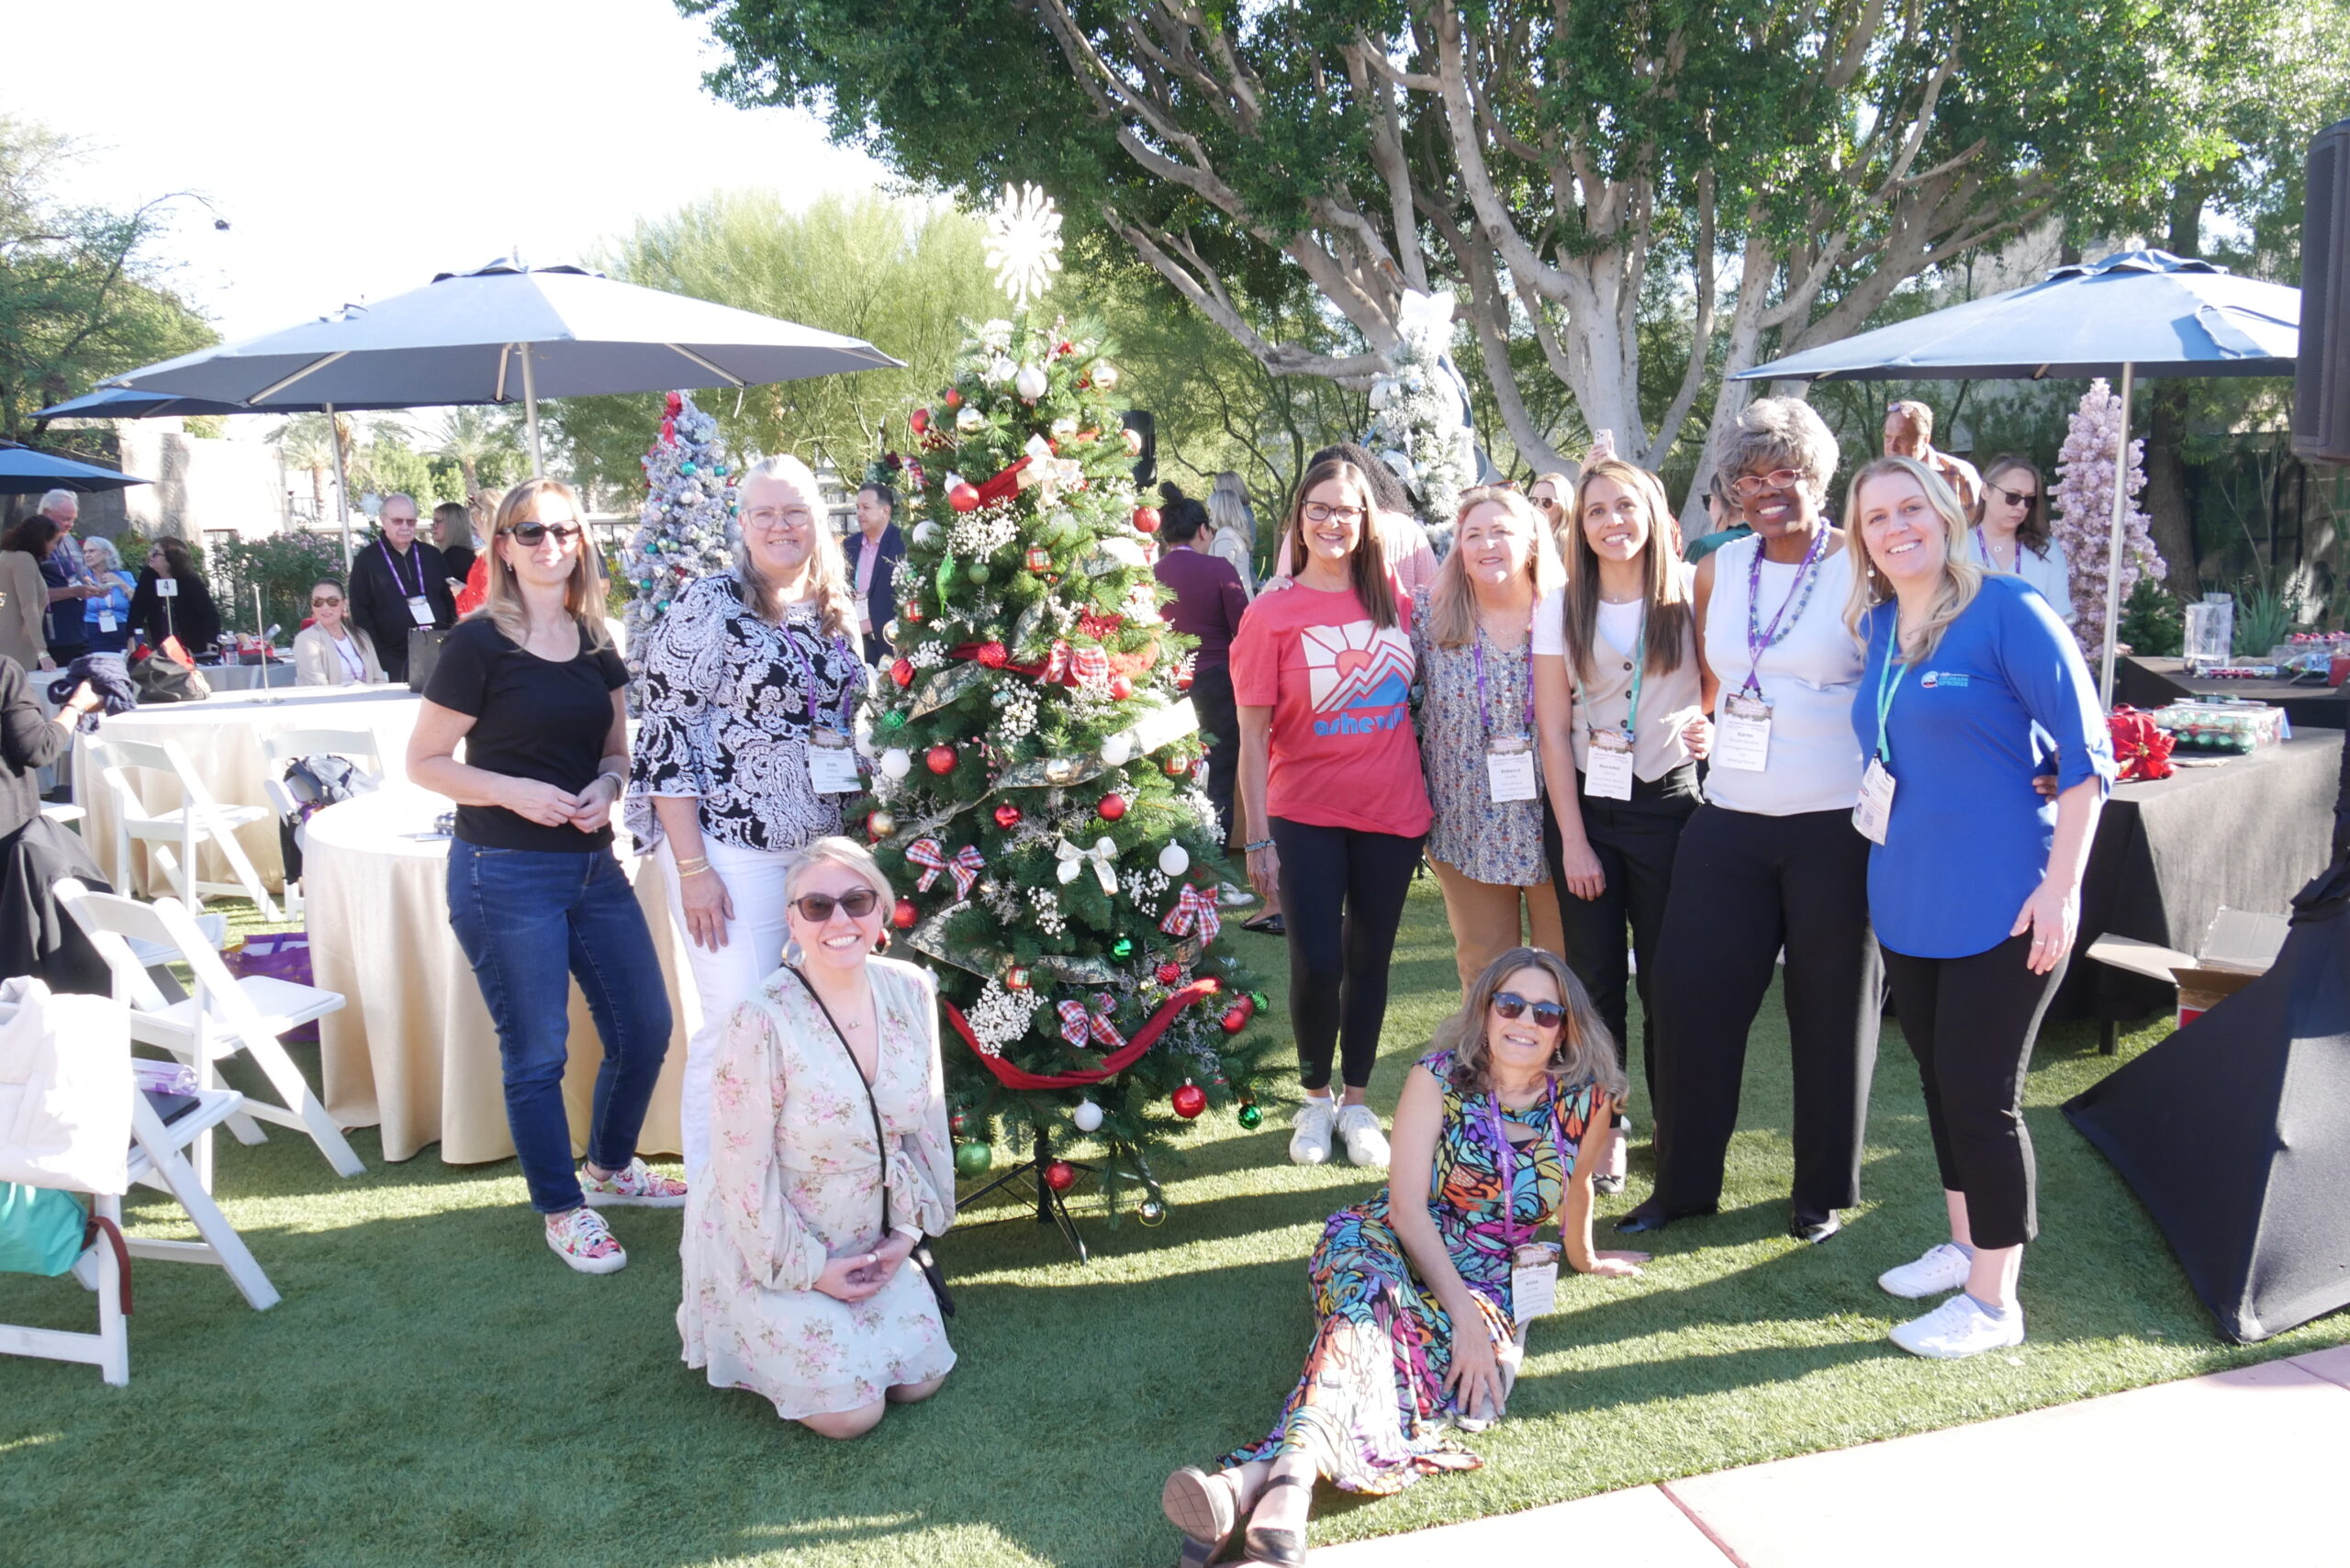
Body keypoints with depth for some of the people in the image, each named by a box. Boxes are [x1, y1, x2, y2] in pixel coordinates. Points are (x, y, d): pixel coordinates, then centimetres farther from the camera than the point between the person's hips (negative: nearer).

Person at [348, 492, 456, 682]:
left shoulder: (432, 556, 13)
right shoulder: (366, 560, 4)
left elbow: (451, 601, 15)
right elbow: (360, 613, 1)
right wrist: (376, 658, -8)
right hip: (394, 662, -3)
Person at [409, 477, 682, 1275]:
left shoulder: (595, 642, 8)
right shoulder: (480, 642, -9)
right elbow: (424, 761, -7)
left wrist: (607, 785, -5)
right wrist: (515, 791, -19)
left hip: (593, 865, 6)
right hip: (506, 874, -6)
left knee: (645, 1028, 12)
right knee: (537, 1053, 4)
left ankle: (611, 1166, 36)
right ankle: (565, 1210, 22)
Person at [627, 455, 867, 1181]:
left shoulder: (835, 614, 11)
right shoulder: (709, 606, -8)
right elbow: (664, 736, -12)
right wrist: (692, 867, -16)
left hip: (818, 849, 6)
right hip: (731, 849, -6)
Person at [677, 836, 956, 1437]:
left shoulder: (911, 991, -9)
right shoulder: (763, 1022, -26)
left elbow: (927, 1122, 4)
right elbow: (744, 1171, -19)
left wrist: (908, 1229, 0)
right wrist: (807, 1269, -14)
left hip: (870, 1242, 6)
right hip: (766, 1247, -6)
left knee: (923, 1378, 3)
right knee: (851, 1411, -9)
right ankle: (733, 1324, 17)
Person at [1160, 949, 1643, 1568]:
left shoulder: (1584, 1099, -2)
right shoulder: (1438, 1078, -6)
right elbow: (1408, 1204, -12)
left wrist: (1582, 1256, 36)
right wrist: (1464, 1312, -21)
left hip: (1492, 1280, 1)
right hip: (1392, 1245, -1)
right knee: (1372, 1306, -38)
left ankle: (1253, 1477, -55)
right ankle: (1291, 1476, -61)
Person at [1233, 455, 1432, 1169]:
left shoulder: (1395, 602, 2)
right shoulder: (1272, 613, -7)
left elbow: (1421, 691, 15)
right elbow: (1253, 734, -7)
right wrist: (1257, 836, -9)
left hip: (1392, 813, 3)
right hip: (1307, 816, -3)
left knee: (1370, 959, 11)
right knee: (1316, 964, -1)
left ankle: (1357, 1102, 27)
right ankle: (1316, 1098, 23)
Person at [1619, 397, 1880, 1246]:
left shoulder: (1863, 569, -4)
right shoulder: (1719, 570, 9)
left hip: (1836, 825, -4)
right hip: (1730, 819, 4)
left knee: (1832, 1008, 8)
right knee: (1688, 989, 4)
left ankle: (1824, 1191, 26)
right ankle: (1683, 1181, 20)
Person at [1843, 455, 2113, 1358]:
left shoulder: (2007, 612, -12)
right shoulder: (1875, 626, 8)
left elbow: (2085, 750, -13)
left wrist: (2061, 885, -17)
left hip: (2000, 903, -7)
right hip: (1908, 898, 7)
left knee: (1980, 1095, -1)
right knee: (1939, 1078, 17)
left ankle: (1994, 1301, 13)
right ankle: (1965, 1244, 35)